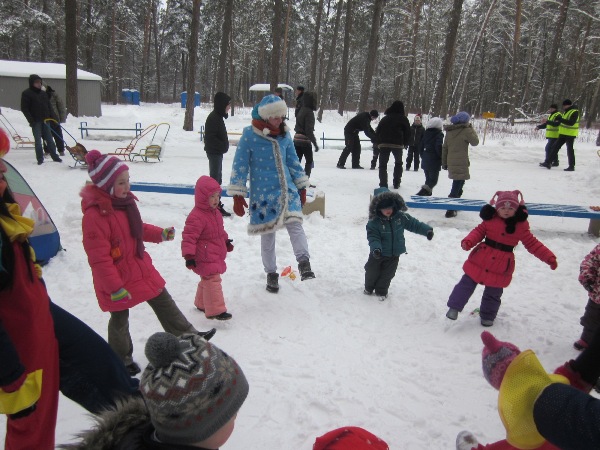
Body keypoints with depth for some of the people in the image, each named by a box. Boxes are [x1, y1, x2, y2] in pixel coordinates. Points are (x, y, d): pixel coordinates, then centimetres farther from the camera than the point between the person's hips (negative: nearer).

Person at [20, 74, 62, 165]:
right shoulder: (26, 93, -4)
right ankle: (40, 159, 3)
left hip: (45, 120, 5)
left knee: (50, 139, 7)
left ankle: (55, 156, 14)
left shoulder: (43, 93, 13)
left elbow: (49, 106, 19)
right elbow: (24, 108, -7)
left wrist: (51, 117, 8)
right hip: (36, 121, -5)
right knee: (38, 140, -2)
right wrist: (31, 120, -15)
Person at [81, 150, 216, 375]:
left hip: (140, 269, 7)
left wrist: (160, 234, 3)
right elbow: (99, 258, -26)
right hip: (117, 279, -7)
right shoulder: (95, 215, -28)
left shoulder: (124, 201, -1)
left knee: (164, 302, 16)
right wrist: (115, 288, -23)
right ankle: (121, 360, 36)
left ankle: (187, 335, 30)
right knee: (119, 319, 14)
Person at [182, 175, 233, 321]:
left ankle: (202, 303, 38)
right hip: (205, 259, -10)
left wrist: (226, 241, 30)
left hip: (216, 256, 10)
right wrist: (189, 256, -28)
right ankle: (216, 310, -10)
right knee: (213, 281, -12)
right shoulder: (196, 217, -23)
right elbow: (189, 237, -25)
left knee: (207, 281, 21)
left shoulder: (215, 213, 9)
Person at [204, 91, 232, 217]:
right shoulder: (213, 117, -18)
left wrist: (224, 145, 10)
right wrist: (223, 146, -20)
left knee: (217, 178, 16)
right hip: (215, 152, -10)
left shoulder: (218, 116, 13)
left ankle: (216, 205, 26)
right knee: (215, 178, -6)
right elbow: (210, 137, -23)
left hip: (217, 152, 10)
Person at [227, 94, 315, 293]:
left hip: (287, 189, 3)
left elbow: (293, 161, 15)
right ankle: (271, 273, 23)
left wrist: (301, 186, 17)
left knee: (295, 224, -22)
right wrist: (237, 195, -9)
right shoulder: (249, 135, -9)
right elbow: (240, 165, -7)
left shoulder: (284, 135, 5)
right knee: (267, 235, 8)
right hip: (263, 194, -2)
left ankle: (304, 263, -25)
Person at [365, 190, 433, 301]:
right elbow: (373, 238, -22)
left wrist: (427, 230, -12)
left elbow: (414, 224, -3)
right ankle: (369, 288, 41)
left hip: (394, 254, 2)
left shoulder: (401, 217, -11)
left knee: (388, 274, 13)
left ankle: (381, 291, 34)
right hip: (378, 254, -2)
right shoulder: (374, 222, -21)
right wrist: (375, 248, -40)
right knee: (372, 271, 15)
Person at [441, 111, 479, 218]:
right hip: (461, 163, -7)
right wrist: (471, 129, 11)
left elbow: (444, 148, 13)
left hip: (451, 163, 8)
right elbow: (475, 142, 3)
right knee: (457, 186, -7)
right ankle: (450, 211, -11)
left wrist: (444, 163, 19)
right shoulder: (466, 131, -10)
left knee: (458, 184, 24)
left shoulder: (449, 131, 10)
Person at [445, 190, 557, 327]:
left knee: (493, 293, 14)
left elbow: (532, 244, 0)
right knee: (467, 284, 3)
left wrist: (549, 258, -7)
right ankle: (454, 307, 12)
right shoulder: (490, 219, -6)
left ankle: (487, 316, 33)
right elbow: (479, 231, -2)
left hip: (501, 267, 1)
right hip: (480, 260, 0)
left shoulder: (521, 225, -4)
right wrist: (468, 242, -22)